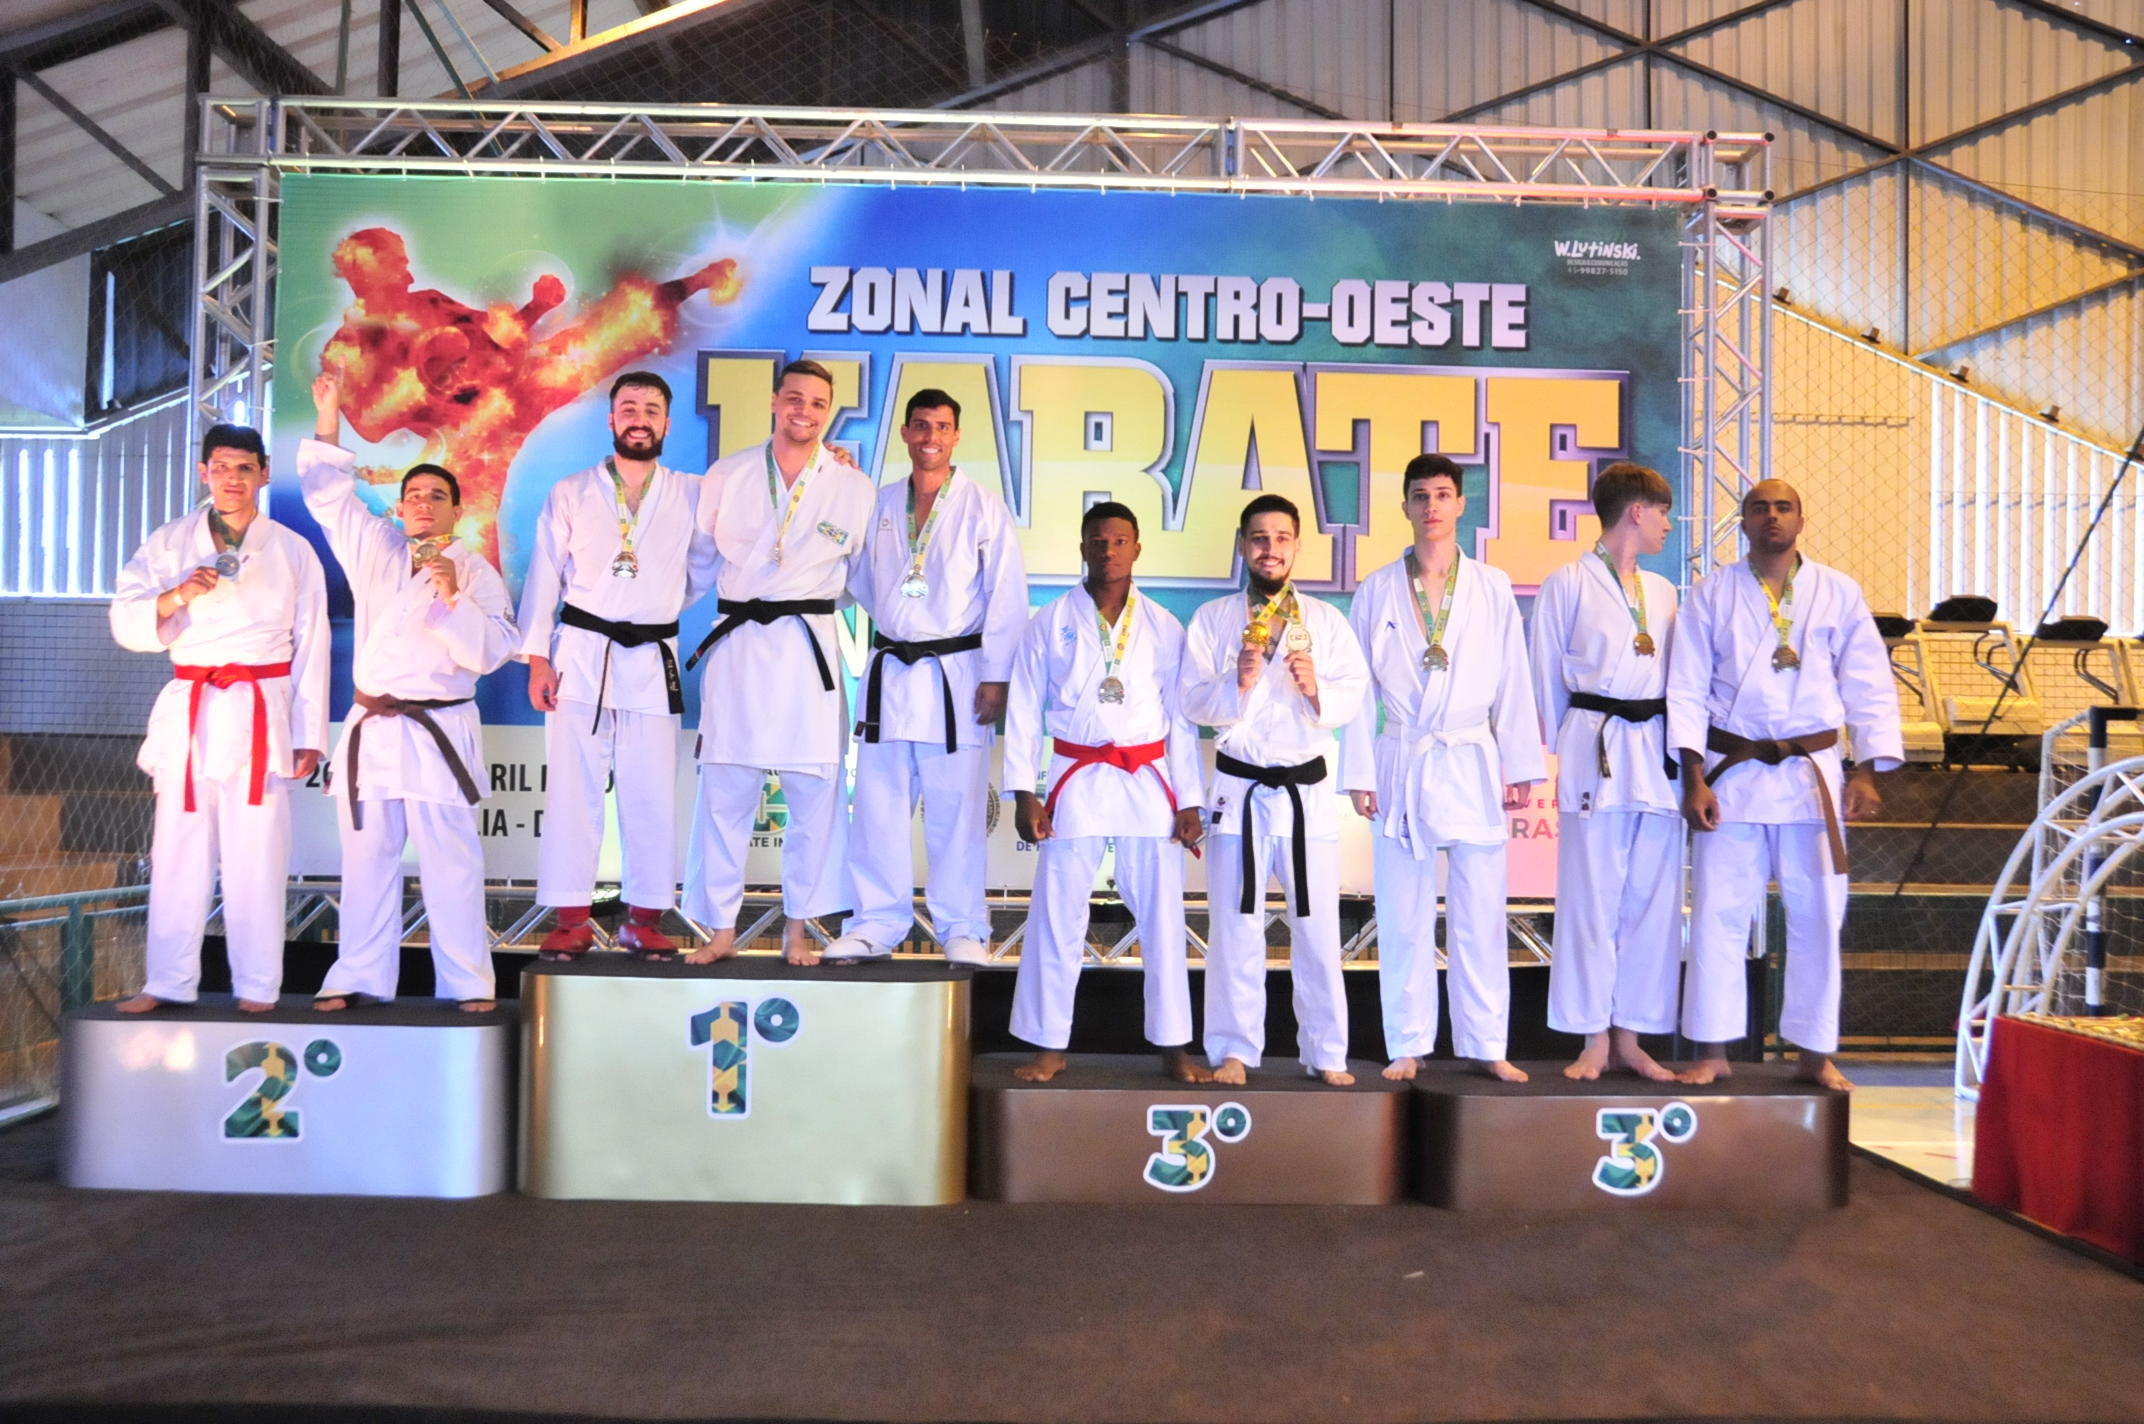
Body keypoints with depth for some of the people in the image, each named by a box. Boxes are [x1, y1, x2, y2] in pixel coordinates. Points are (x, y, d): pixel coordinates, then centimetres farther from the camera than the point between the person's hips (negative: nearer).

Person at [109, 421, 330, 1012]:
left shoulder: (293, 551, 6)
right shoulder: (169, 543, 9)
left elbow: (311, 647, 5)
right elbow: (126, 623, 5)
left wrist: (309, 734, 0)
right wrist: (176, 596, -16)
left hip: (262, 713, -2)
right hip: (188, 712, 2)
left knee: (257, 852, -2)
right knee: (179, 849, 4)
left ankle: (256, 986, 6)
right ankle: (169, 982, 14)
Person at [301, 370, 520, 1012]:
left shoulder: (477, 573, 2)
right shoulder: (375, 550, 12)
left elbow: (491, 652, -7)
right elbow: (330, 494, 11)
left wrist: (452, 596, -18)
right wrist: (328, 420, 4)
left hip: (439, 732, -3)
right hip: (371, 727, 4)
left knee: (451, 863, -3)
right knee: (367, 856, 7)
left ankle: (468, 982, 5)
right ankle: (360, 977, 17)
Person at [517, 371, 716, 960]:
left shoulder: (692, 495, 6)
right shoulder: (570, 493, 6)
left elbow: (704, 569, 17)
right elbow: (544, 577, 3)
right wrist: (537, 658, -3)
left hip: (653, 662, 0)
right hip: (580, 656, 0)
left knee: (651, 796, 2)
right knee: (572, 790, 0)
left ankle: (645, 921, 11)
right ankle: (571, 921, 7)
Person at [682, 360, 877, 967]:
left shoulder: (853, 487, 5)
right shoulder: (727, 475, 7)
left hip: (809, 646, 0)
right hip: (736, 644, 1)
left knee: (814, 793, 0)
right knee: (724, 792, 1)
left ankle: (799, 928, 15)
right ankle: (721, 929, 14)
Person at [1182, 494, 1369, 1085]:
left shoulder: (1327, 621, 8)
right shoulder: (1212, 620, 5)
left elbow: (1353, 698, 1)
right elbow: (1194, 702, -2)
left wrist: (1316, 689, -19)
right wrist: (1237, 683, -20)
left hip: (1307, 787, 1)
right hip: (1238, 786, 0)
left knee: (1317, 924, 3)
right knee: (1235, 924, 4)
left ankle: (1326, 1054, 14)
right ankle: (1234, 1050, 15)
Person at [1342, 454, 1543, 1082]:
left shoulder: (1492, 588, 6)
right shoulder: (1377, 591, 4)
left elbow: (1512, 682, 6)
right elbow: (1362, 689, 4)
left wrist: (1518, 767, 3)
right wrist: (1359, 774, -1)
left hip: (1472, 764, 0)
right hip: (1400, 765, 0)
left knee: (1480, 913, 3)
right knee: (1403, 917, 4)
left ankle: (1487, 1045, 15)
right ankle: (1408, 1047, 15)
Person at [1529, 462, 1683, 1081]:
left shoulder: (1662, 590, 16)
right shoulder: (1568, 584, 0)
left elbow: (1679, 676, 17)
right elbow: (1548, 678, 2)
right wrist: (1565, 748, 3)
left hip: (1656, 751, 6)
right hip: (1596, 749, -5)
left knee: (1653, 899, 5)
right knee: (1592, 897, -2)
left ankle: (1629, 1037, 14)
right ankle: (1594, 1040, 7)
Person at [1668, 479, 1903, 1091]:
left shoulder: (1839, 593, 6)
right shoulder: (1712, 593, 3)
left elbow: (1869, 686, 7)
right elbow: (1686, 690, 0)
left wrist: (1867, 770, -1)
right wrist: (1694, 778, -7)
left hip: (1814, 772, 1)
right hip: (1732, 771, -1)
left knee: (1818, 916, 5)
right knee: (1718, 914, -1)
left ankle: (1815, 1052, 19)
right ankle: (1712, 1050, 11)